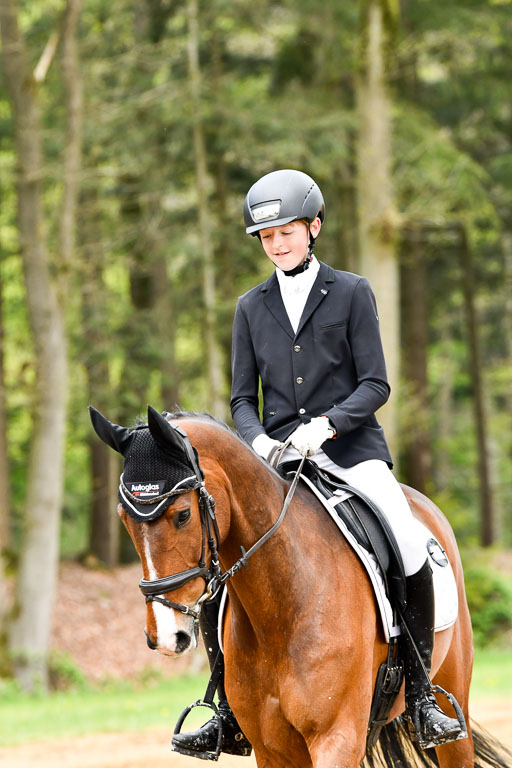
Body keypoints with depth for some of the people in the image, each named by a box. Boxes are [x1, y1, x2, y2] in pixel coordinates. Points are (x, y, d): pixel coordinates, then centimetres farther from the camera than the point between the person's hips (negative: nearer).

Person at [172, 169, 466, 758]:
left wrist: (325, 424, -19)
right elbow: (243, 398, 11)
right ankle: (232, 706, -5)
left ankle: (421, 698, -13)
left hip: (351, 447, -3)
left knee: (410, 548, -25)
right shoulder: (251, 307, 13)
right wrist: (257, 439, -11)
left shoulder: (351, 293, 3)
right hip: (278, 456, 3)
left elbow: (375, 384, -2)